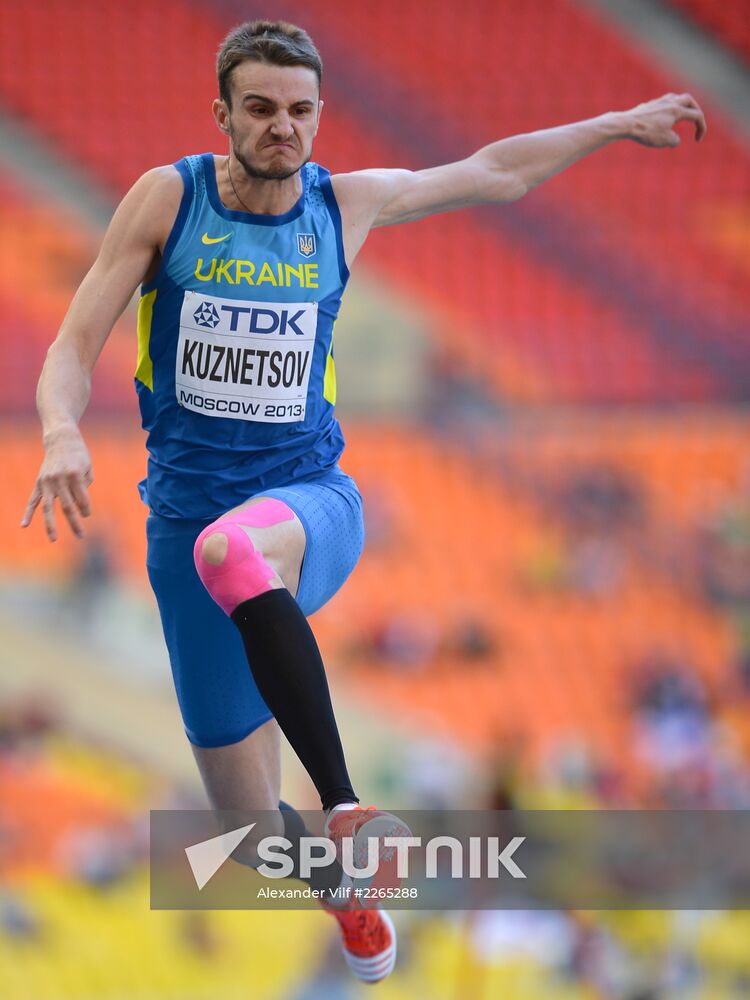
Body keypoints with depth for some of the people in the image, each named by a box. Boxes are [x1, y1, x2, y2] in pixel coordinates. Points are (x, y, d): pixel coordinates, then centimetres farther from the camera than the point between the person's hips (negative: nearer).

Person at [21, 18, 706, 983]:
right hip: (188, 508, 1)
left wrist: (621, 124, 24)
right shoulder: (168, 198, -3)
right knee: (248, 817, 2)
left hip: (308, 496, -1)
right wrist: (62, 433, -26)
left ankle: (342, 806, -44)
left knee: (232, 549, -42)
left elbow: (495, 173, 20)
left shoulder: (345, 203, 4)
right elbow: (74, 347, -5)